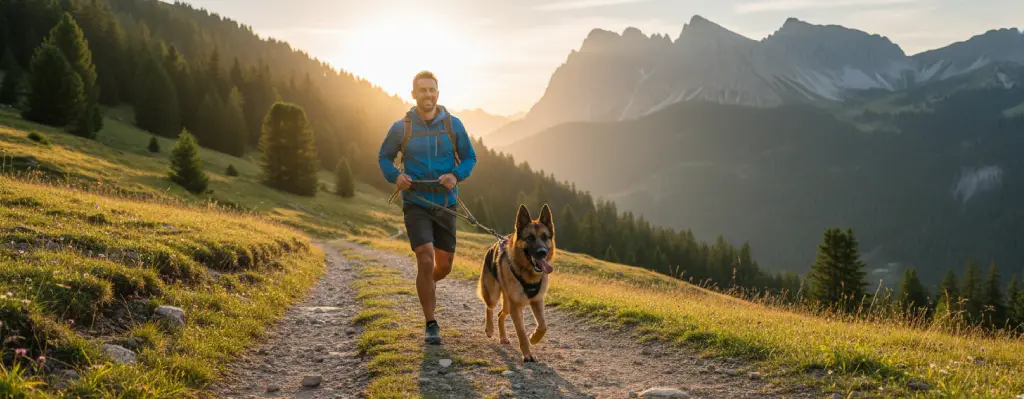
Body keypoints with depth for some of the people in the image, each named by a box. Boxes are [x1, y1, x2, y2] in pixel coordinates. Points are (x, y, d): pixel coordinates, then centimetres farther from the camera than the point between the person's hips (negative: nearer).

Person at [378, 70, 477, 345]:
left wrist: (456, 176, -14)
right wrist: (395, 176, -12)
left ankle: (427, 284, 48)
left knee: (444, 266, 10)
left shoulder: (453, 125, -3)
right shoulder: (401, 128, -5)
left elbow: (470, 157, 6)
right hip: (415, 204, -2)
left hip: (445, 204, 2)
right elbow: (384, 157, 9)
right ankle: (431, 326, -2)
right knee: (426, 261, -15)